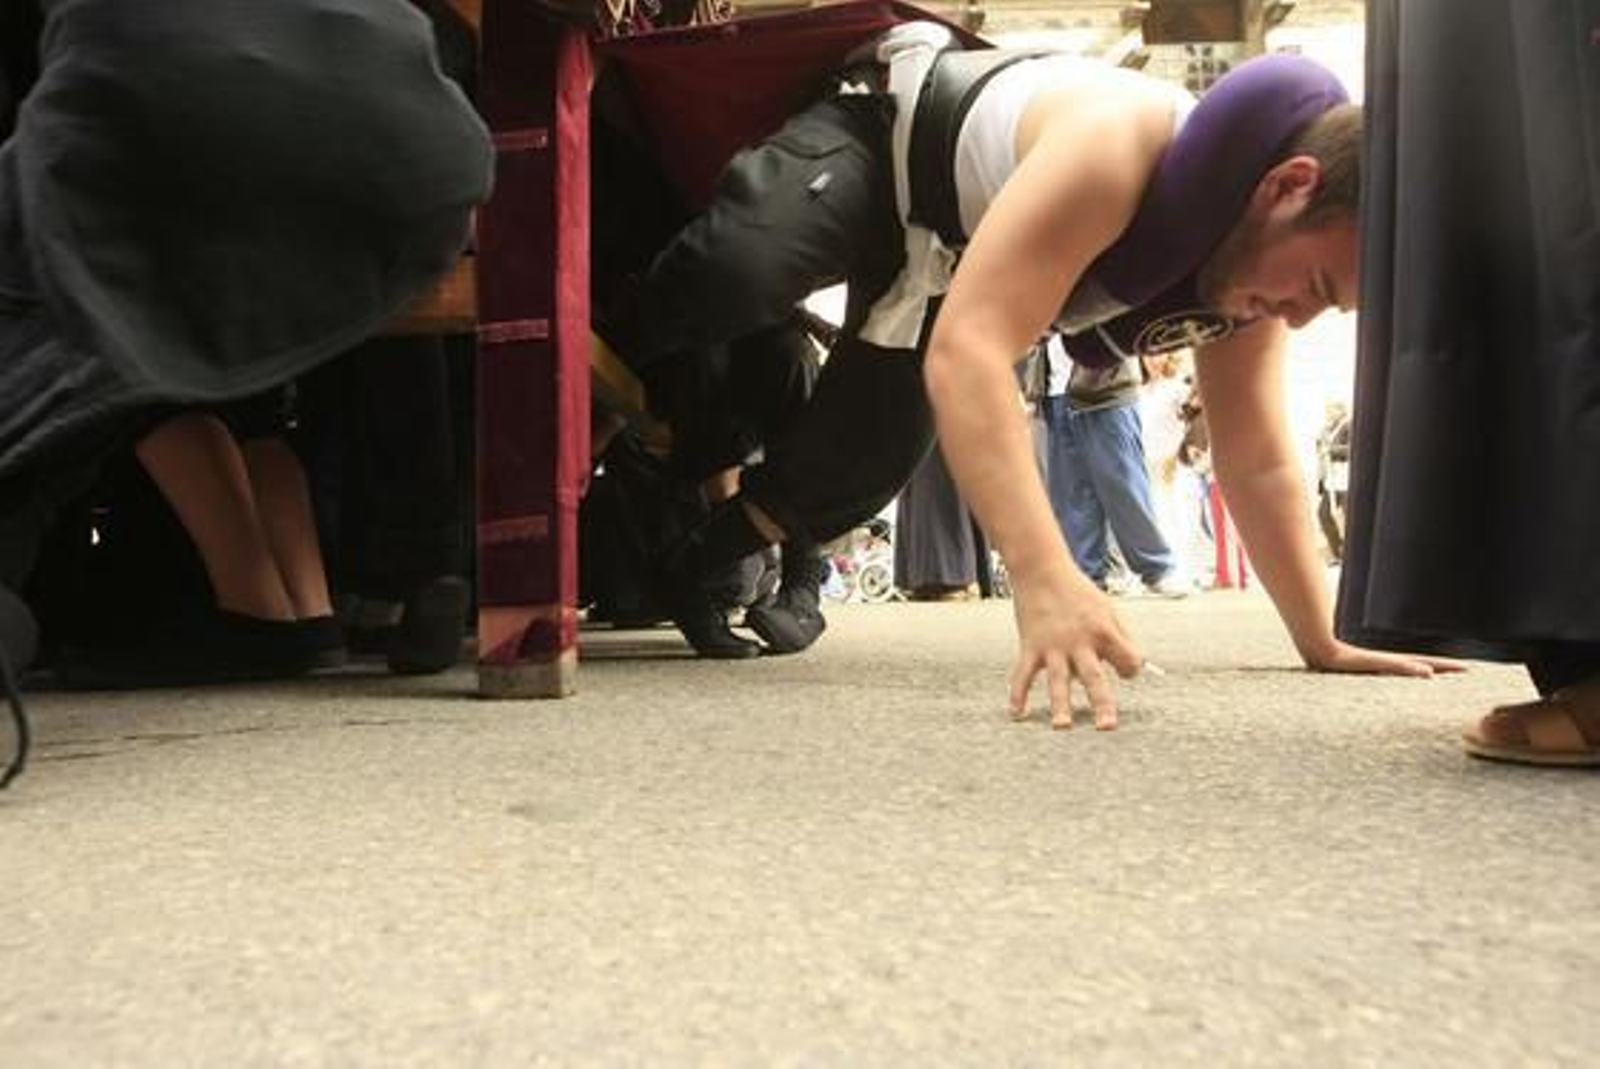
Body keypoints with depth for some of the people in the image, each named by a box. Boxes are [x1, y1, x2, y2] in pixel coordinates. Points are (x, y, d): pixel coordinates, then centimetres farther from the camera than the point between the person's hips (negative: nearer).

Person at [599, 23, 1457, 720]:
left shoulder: (1251, 261, -18)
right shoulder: (1116, 148, -43)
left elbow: (1259, 463, -10)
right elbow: (966, 348, -53)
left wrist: (1323, 642, -14)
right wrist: (1044, 581, -63)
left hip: (940, 249, 6)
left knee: (860, 460, -3)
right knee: (738, 279, -36)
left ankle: (690, 568, 21)